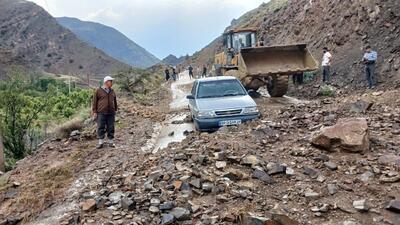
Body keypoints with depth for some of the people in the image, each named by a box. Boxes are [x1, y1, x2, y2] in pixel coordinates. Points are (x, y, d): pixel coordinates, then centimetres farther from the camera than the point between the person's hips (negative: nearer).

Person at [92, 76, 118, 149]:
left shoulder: (112, 91, 12)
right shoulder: (98, 91, -1)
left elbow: (115, 101, 21)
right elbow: (94, 102, 0)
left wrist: (115, 110, 19)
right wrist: (94, 112, -4)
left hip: (111, 113, 4)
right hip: (101, 113, -4)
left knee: (111, 128, 7)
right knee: (101, 128, 1)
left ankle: (111, 142, 16)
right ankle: (101, 142, 11)